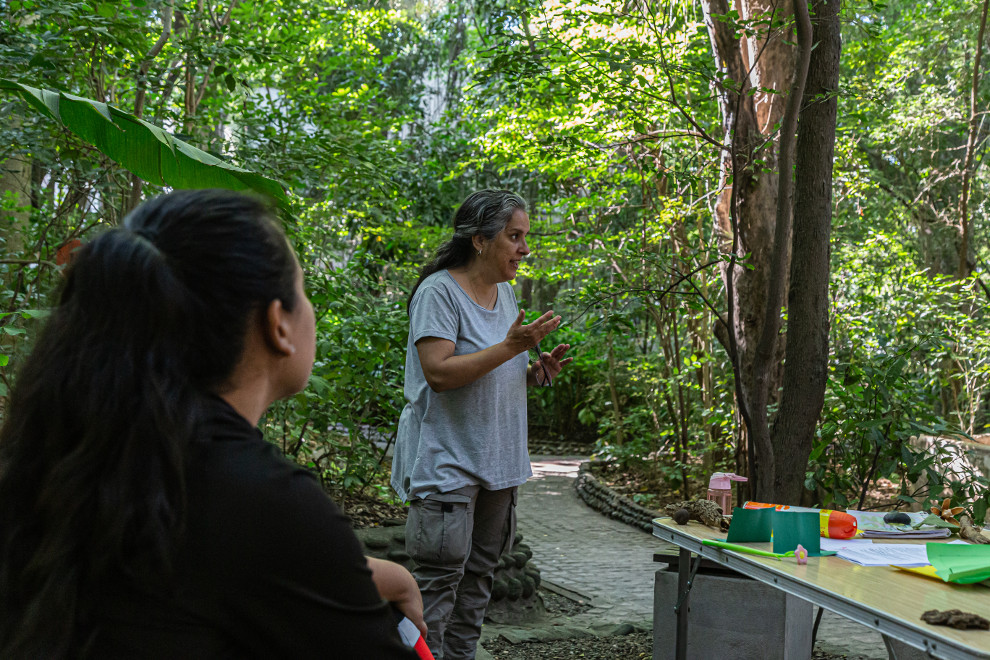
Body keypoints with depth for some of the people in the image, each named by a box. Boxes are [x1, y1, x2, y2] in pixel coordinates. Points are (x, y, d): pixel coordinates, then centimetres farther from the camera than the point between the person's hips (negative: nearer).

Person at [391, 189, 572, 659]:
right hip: (446, 460, -8)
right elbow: (440, 373, -22)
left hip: (497, 462, 8)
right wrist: (511, 346, -25)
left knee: (478, 574, 13)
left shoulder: (505, 293, 13)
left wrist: (539, 372, 3)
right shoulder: (439, 291, -12)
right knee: (440, 577, -8)